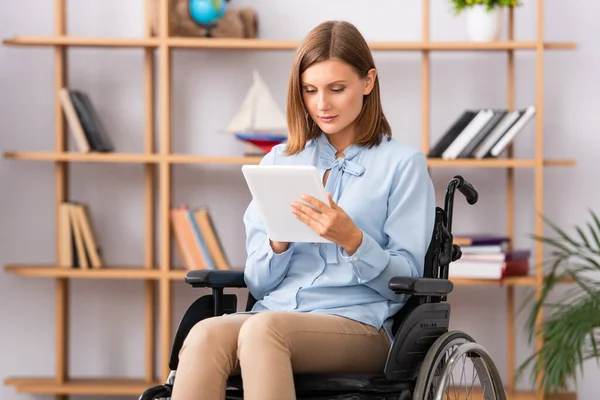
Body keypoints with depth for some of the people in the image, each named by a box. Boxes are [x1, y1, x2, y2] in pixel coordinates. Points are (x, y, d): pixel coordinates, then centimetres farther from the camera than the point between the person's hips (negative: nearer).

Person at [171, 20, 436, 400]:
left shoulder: (403, 163, 10)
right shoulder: (278, 162, 22)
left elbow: (405, 281, 4)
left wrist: (351, 239, -15)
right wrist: (278, 242, -4)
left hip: (360, 324, -4)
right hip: (275, 314, 4)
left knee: (263, 328, -38)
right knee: (206, 334, -33)